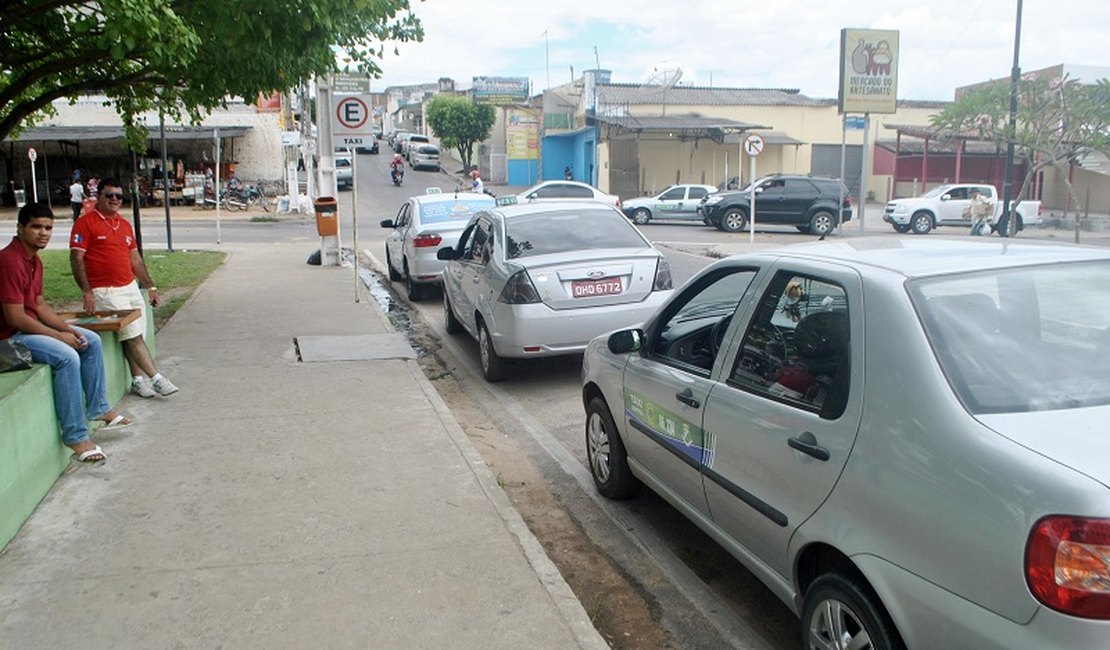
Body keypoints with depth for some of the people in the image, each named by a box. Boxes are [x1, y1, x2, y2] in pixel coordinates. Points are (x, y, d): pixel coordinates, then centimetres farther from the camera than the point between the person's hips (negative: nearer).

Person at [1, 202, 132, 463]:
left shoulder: (34, 259, 9)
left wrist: (68, 329, -2)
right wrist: (60, 336, -19)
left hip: (31, 325, 11)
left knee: (91, 341, 12)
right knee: (67, 357, -28)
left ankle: (98, 409, 19)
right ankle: (75, 436, -22)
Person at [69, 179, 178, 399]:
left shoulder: (125, 225, 17)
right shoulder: (85, 223, -5)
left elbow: (135, 259, 21)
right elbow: (76, 259, -10)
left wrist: (150, 286, 18)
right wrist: (86, 292, -17)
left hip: (131, 287, 7)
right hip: (106, 292, -7)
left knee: (133, 337, 5)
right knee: (133, 336, -9)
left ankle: (138, 380, 13)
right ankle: (156, 379, -7)